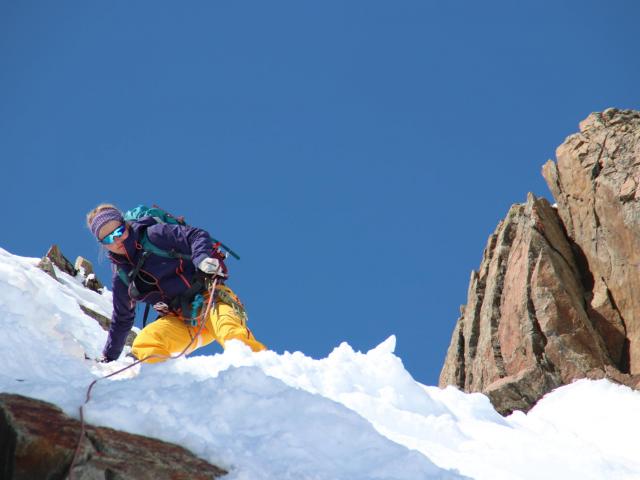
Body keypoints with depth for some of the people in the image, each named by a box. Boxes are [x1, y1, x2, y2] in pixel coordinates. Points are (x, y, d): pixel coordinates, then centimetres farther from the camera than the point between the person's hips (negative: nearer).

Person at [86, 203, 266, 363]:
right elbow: (122, 320, 26)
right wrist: (108, 358, 29)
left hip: (208, 297, -5)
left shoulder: (154, 235, -2)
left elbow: (197, 236, -10)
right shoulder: (122, 276, 15)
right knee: (144, 345, -23)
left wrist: (202, 258, -32)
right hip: (180, 322, 5)